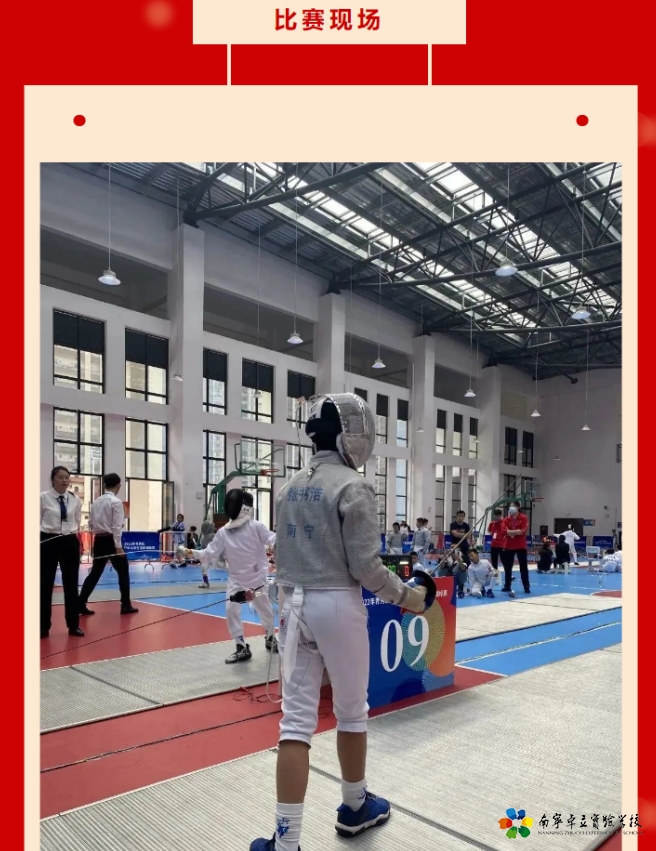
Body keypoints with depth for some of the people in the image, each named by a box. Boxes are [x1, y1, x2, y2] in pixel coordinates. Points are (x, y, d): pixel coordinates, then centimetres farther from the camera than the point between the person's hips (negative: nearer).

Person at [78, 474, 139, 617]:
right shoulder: (116, 502, -13)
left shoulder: (96, 502, 7)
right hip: (110, 541, -6)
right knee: (123, 572, 8)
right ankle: (126, 606, 12)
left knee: (95, 573, 12)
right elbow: (116, 526, -17)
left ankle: (81, 604, 8)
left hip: (98, 541, 6)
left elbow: (91, 523, 10)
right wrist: (118, 546, -17)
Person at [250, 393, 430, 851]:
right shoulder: (353, 487, -15)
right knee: (352, 711, 17)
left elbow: (284, 556, 12)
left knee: (297, 719, 6)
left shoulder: (292, 486, 6)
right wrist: (406, 595, -2)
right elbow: (365, 566, -17)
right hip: (337, 607, -5)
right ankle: (355, 807, 37)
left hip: (295, 604, 6)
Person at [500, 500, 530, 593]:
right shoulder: (507, 519, 5)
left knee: (523, 567, 3)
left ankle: (526, 587, 10)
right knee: (508, 567, 7)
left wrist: (510, 532, -13)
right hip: (508, 546, 3)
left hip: (521, 546, -3)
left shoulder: (524, 518, -4)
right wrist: (517, 531, -17)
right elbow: (503, 530, -9)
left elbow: (523, 531, -15)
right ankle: (507, 586, 16)